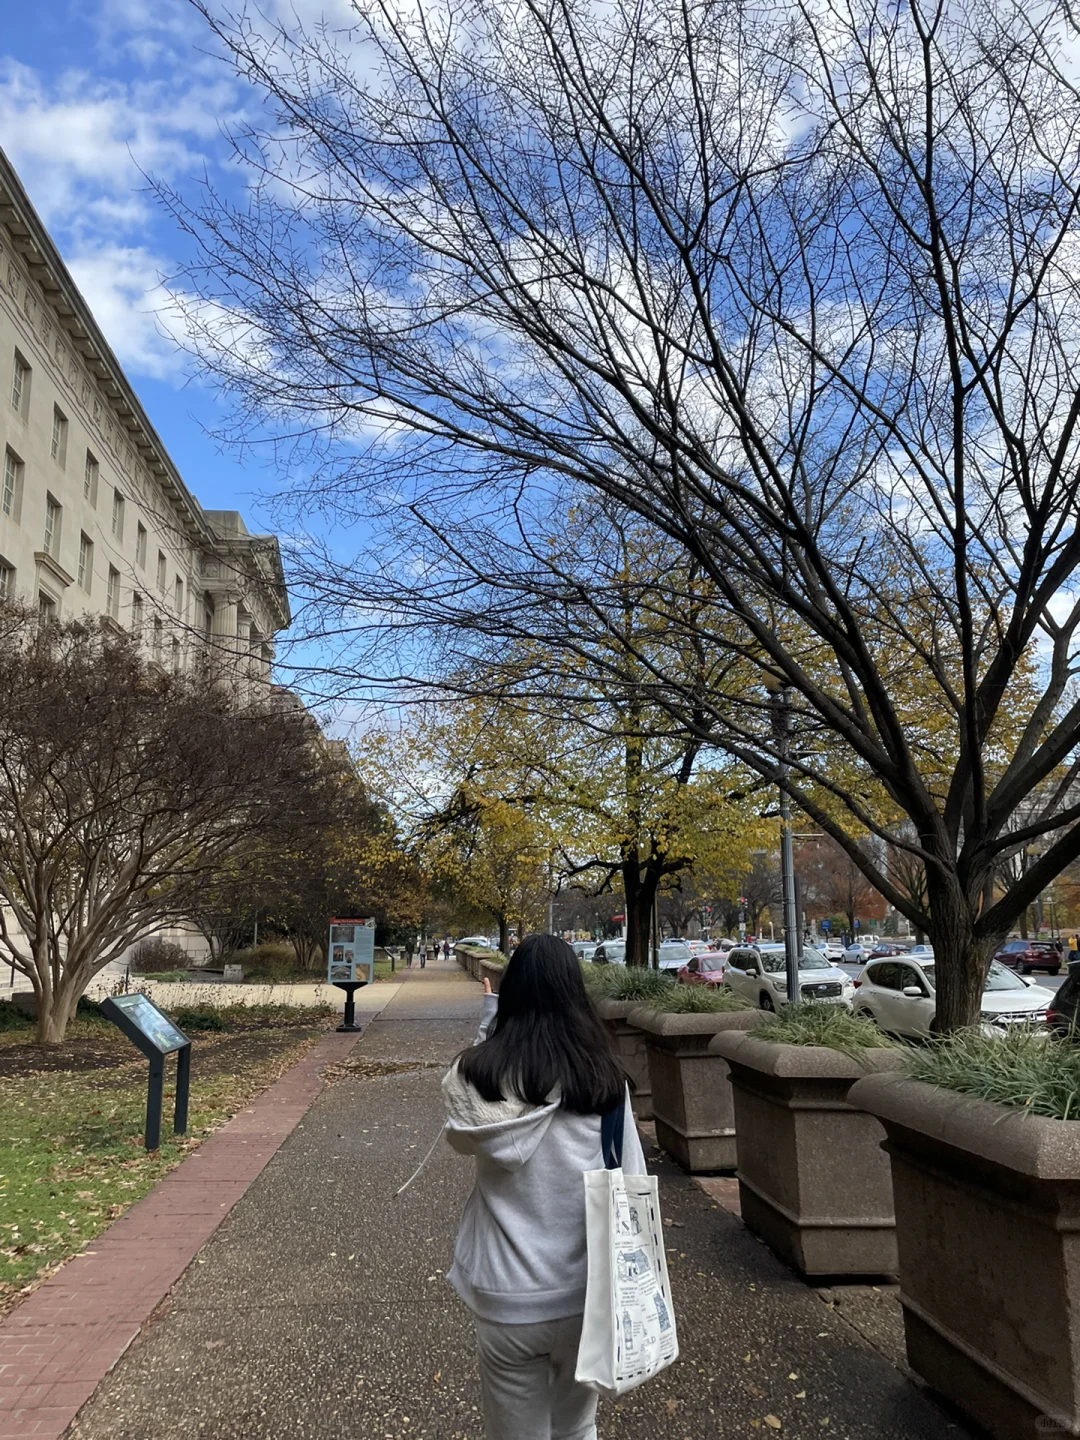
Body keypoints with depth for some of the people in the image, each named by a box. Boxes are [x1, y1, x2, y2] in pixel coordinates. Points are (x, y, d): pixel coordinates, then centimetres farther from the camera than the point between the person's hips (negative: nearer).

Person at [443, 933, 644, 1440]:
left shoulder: (476, 1073, -15)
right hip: (585, 1290, 1)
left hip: (506, 1296, -1)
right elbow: (629, 1181, -8)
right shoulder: (602, 1077, -14)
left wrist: (488, 1026, 0)